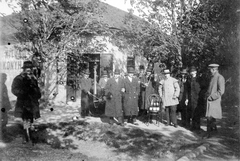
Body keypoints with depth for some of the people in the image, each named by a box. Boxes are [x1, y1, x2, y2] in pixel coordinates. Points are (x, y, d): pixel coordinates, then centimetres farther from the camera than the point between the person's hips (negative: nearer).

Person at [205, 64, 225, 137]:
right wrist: (207, 95, 10)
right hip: (209, 100, 8)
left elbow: (221, 91, -17)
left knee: (210, 117, -8)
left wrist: (211, 97, -16)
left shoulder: (220, 77, -12)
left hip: (214, 101, -8)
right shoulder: (212, 77, 14)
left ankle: (209, 133, 0)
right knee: (212, 117, 16)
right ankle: (214, 128, 31)